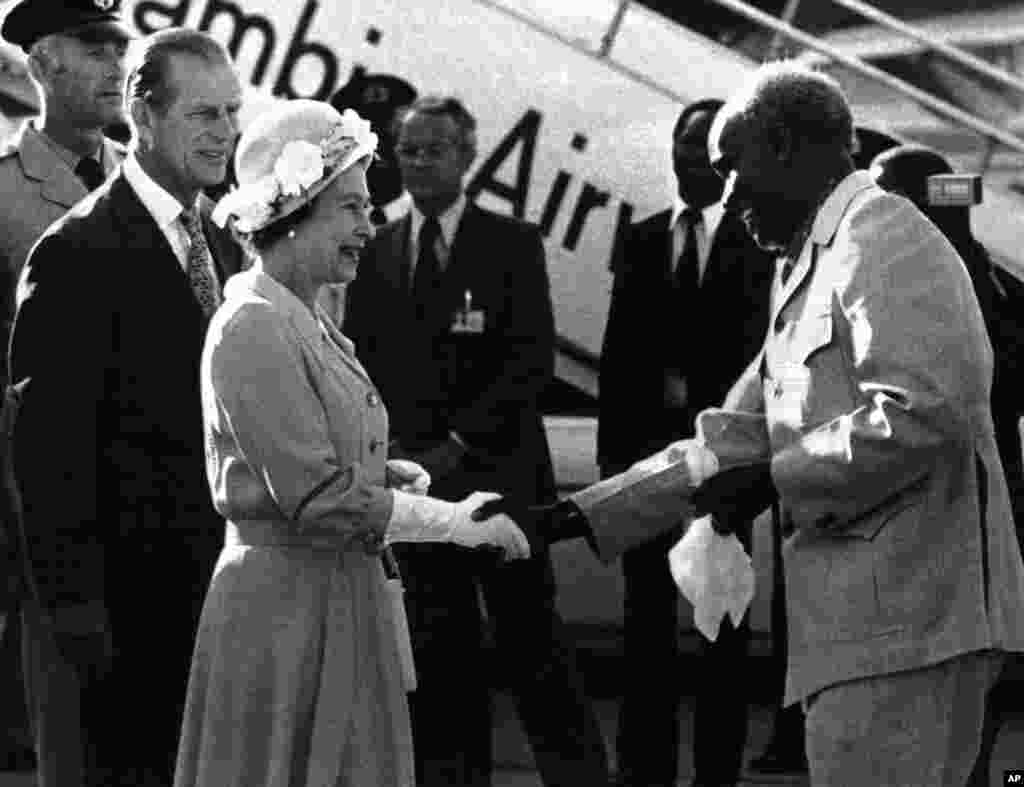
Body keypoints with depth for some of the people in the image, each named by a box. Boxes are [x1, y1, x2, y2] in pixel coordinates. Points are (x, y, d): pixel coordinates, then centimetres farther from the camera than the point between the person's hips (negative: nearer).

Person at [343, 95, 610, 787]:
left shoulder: (513, 244, 1)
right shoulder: (376, 252, 11)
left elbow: (533, 360, -6)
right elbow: (360, 363, 11)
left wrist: (460, 444, -14)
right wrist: (386, 446, -6)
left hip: (498, 471, -3)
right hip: (412, 475, 3)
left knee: (533, 641, -3)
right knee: (440, 652, 4)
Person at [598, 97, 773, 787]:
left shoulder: (755, 243, -1)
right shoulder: (642, 240, 11)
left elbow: (755, 343, -9)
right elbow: (619, 348, 9)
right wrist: (613, 447, 3)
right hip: (647, 446, 4)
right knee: (648, 613, 5)